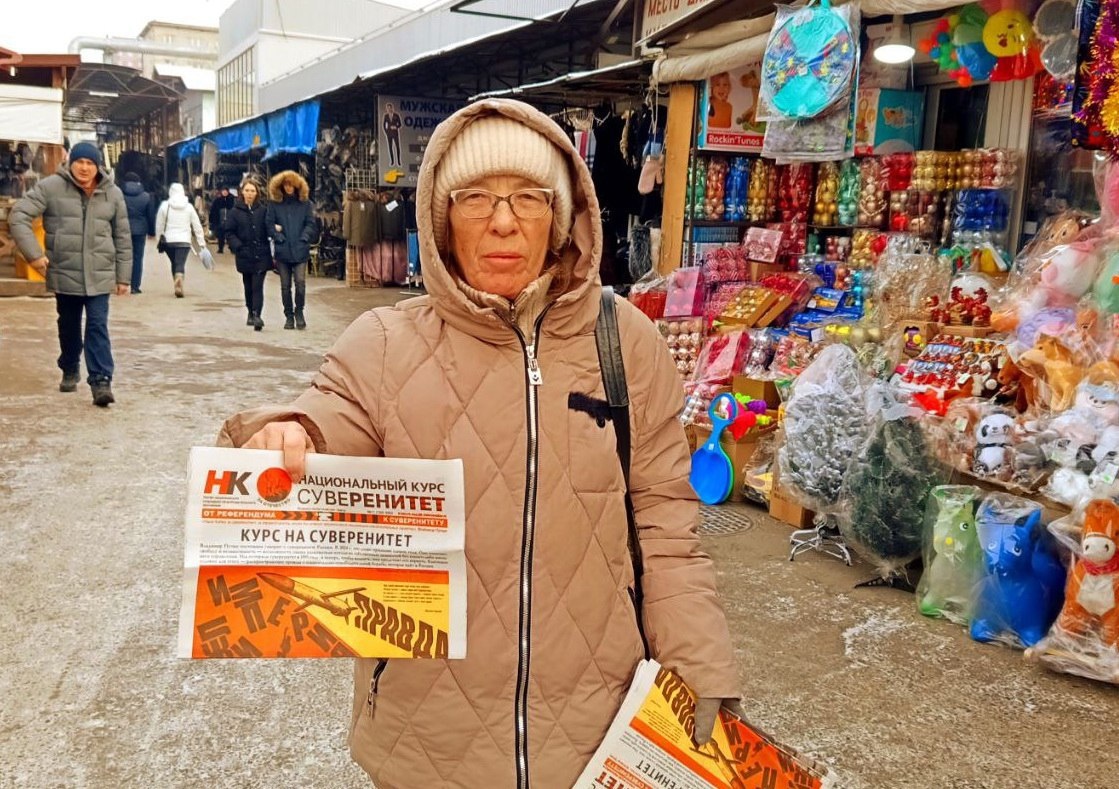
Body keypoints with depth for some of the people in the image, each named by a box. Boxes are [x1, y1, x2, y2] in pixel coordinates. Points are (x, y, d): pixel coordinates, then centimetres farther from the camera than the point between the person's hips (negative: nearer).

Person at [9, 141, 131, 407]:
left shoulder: (113, 193, 2)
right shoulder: (50, 187, -6)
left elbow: (123, 237, 7)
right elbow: (18, 216, -6)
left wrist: (123, 277, 6)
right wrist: (34, 254, -14)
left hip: (100, 275, 0)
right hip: (64, 273, 0)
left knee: (98, 327, -7)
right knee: (69, 326, 15)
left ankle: (101, 381, -8)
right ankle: (70, 371, 36)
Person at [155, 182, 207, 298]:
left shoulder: (164, 206, 0)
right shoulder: (189, 207, 2)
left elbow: (159, 225, 3)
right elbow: (197, 226, 2)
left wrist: (160, 238, 14)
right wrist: (201, 242, 6)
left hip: (168, 241, 1)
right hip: (184, 241, -1)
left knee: (174, 263, 17)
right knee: (180, 264, -7)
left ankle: (178, 286, 19)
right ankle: (179, 277, -36)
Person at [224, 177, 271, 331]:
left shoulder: (263, 210, 1)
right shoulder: (235, 212, 2)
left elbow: (269, 229, 7)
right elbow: (229, 232, 3)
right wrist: (237, 247, -9)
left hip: (261, 255, -1)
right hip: (244, 255, 2)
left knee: (257, 286, -10)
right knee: (248, 286, 14)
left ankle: (257, 315, -16)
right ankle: (251, 313, 31)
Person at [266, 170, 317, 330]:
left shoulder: (304, 203, 6)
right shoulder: (274, 204, 5)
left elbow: (311, 224, 5)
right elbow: (270, 225, 3)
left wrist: (304, 238, -8)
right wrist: (279, 237, -9)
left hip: (300, 250, -1)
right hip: (283, 250, 1)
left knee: (300, 282, -12)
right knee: (285, 285, 5)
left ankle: (299, 312, 7)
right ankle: (289, 316, 16)